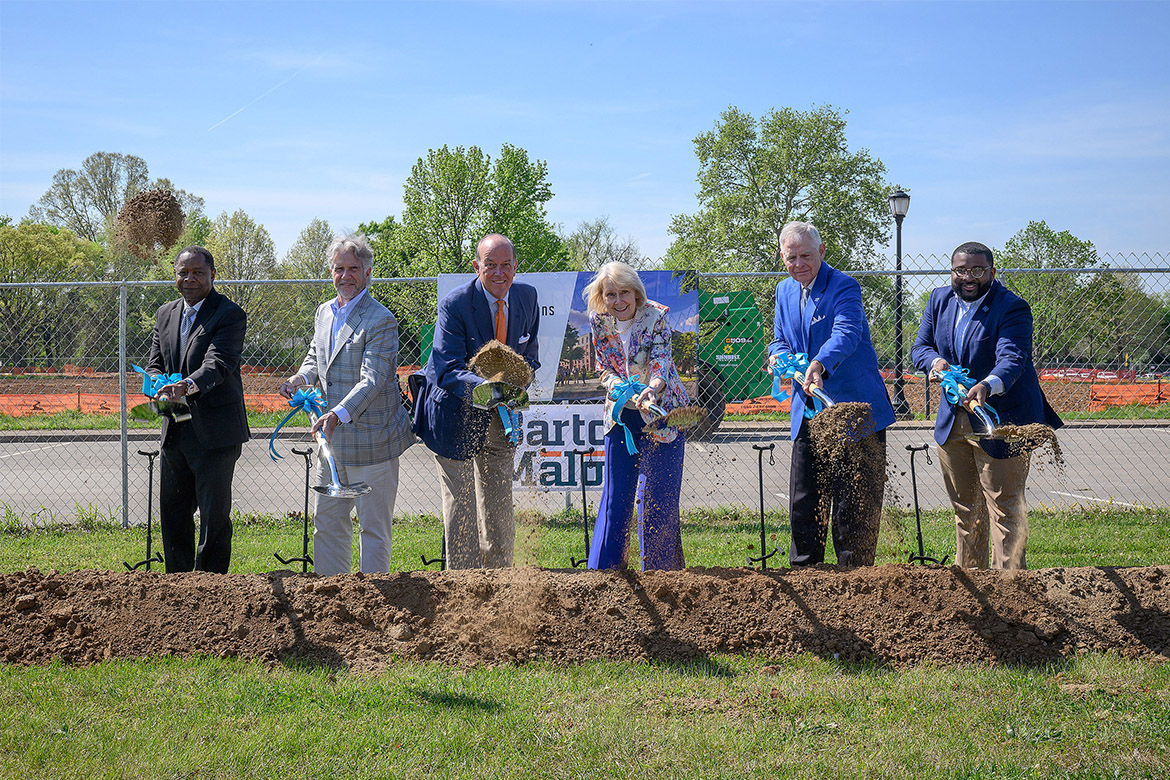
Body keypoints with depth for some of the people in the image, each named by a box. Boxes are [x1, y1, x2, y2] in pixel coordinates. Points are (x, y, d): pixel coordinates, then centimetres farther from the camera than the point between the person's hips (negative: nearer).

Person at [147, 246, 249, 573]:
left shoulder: (230, 315, -9)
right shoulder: (165, 314, 13)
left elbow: (218, 363, -22)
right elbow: (155, 364, 13)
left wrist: (187, 386, -41)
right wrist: (159, 389, -11)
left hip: (214, 433, -7)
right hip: (175, 433, 7)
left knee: (214, 516, -1)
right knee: (172, 513, 14)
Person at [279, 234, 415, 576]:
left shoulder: (380, 320, -14)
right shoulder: (324, 312, 11)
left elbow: (372, 380, -22)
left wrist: (338, 414, -35)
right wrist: (301, 378, 3)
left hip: (369, 439, -8)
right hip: (332, 440, 8)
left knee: (374, 527, 1)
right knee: (327, 523, 13)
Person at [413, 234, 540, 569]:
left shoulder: (527, 297, -3)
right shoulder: (455, 305, -21)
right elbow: (447, 370, -26)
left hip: (500, 416, 5)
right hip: (456, 414, -5)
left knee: (500, 511, 10)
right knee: (461, 509, -2)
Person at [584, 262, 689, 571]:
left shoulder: (656, 316, -17)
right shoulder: (599, 321, -5)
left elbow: (661, 362, -25)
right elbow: (604, 369, 1)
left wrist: (652, 389, -47)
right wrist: (621, 388, -21)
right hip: (621, 415, 4)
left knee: (657, 496, -4)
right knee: (614, 494, 6)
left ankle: (658, 573, 7)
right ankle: (603, 571, 15)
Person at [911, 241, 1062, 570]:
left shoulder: (1012, 308, -17)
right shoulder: (939, 300, 4)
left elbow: (1012, 359, -30)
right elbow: (919, 347, 5)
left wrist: (987, 386, -50)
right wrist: (936, 361, -20)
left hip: (1001, 421, -6)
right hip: (953, 420, 7)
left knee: (1005, 510, -4)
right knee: (965, 510, 18)